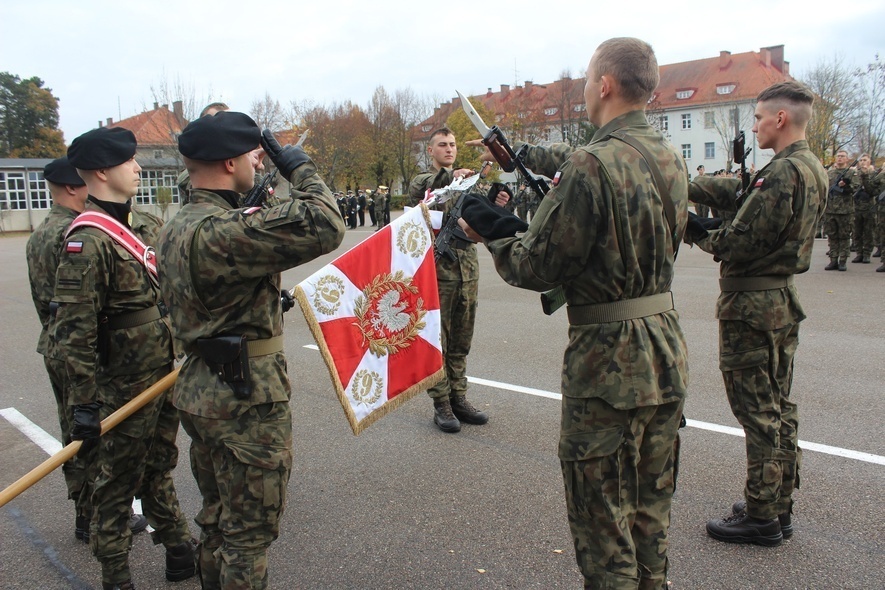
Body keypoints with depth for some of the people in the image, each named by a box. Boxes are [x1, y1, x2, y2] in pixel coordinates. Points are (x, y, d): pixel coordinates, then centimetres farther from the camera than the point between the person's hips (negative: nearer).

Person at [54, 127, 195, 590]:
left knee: (158, 470, 22)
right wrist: (84, 403, -21)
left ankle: (180, 551, 38)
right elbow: (75, 331, -21)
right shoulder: (88, 241, -19)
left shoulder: (148, 225, 6)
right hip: (126, 390, -7)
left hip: (166, 378, 8)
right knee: (118, 485, 8)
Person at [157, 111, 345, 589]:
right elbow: (325, 227, -33)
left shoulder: (176, 228, 7)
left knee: (217, 518, 25)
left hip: (199, 390, 10)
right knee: (249, 534, 7)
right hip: (247, 404, -10)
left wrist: (268, 305, 19)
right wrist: (300, 168, -17)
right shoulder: (223, 231, -25)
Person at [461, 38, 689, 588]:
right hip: (668, 349, 8)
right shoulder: (671, 157, 5)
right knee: (651, 507, 23)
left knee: (601, 517, 9)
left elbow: (540, 268, -16)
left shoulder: (591, 166, -21)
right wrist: (528, 153, 34)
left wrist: (488, 231, 2)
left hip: (608, 361, -8)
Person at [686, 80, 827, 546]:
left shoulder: (782, 173, -20)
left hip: (751, 303, -10)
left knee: (758, 412, -1)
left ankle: (761, 516, 10)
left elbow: (741, 244, -22)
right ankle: (779, 507, 28)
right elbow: (735, 192, 13)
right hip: (783, 298, 10)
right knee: (778, 407, 16)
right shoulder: (812, 169, 11)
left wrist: (701, 235, -4)